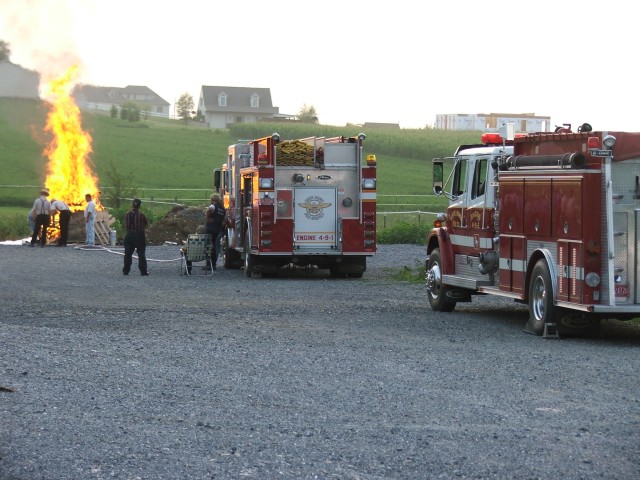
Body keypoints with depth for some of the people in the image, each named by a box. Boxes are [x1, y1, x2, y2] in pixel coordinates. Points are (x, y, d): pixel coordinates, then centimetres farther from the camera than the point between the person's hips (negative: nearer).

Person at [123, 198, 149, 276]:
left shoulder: (127, 214, -4)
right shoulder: (141, 215, -12)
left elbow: (125, 225, 3)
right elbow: (146, 224, 0)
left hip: (129, 235, 2)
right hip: (139, 235, -2)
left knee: (128, 254, 10)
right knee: (141, 254, 3)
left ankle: (126, 270, 12)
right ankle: (143, 271, 0)